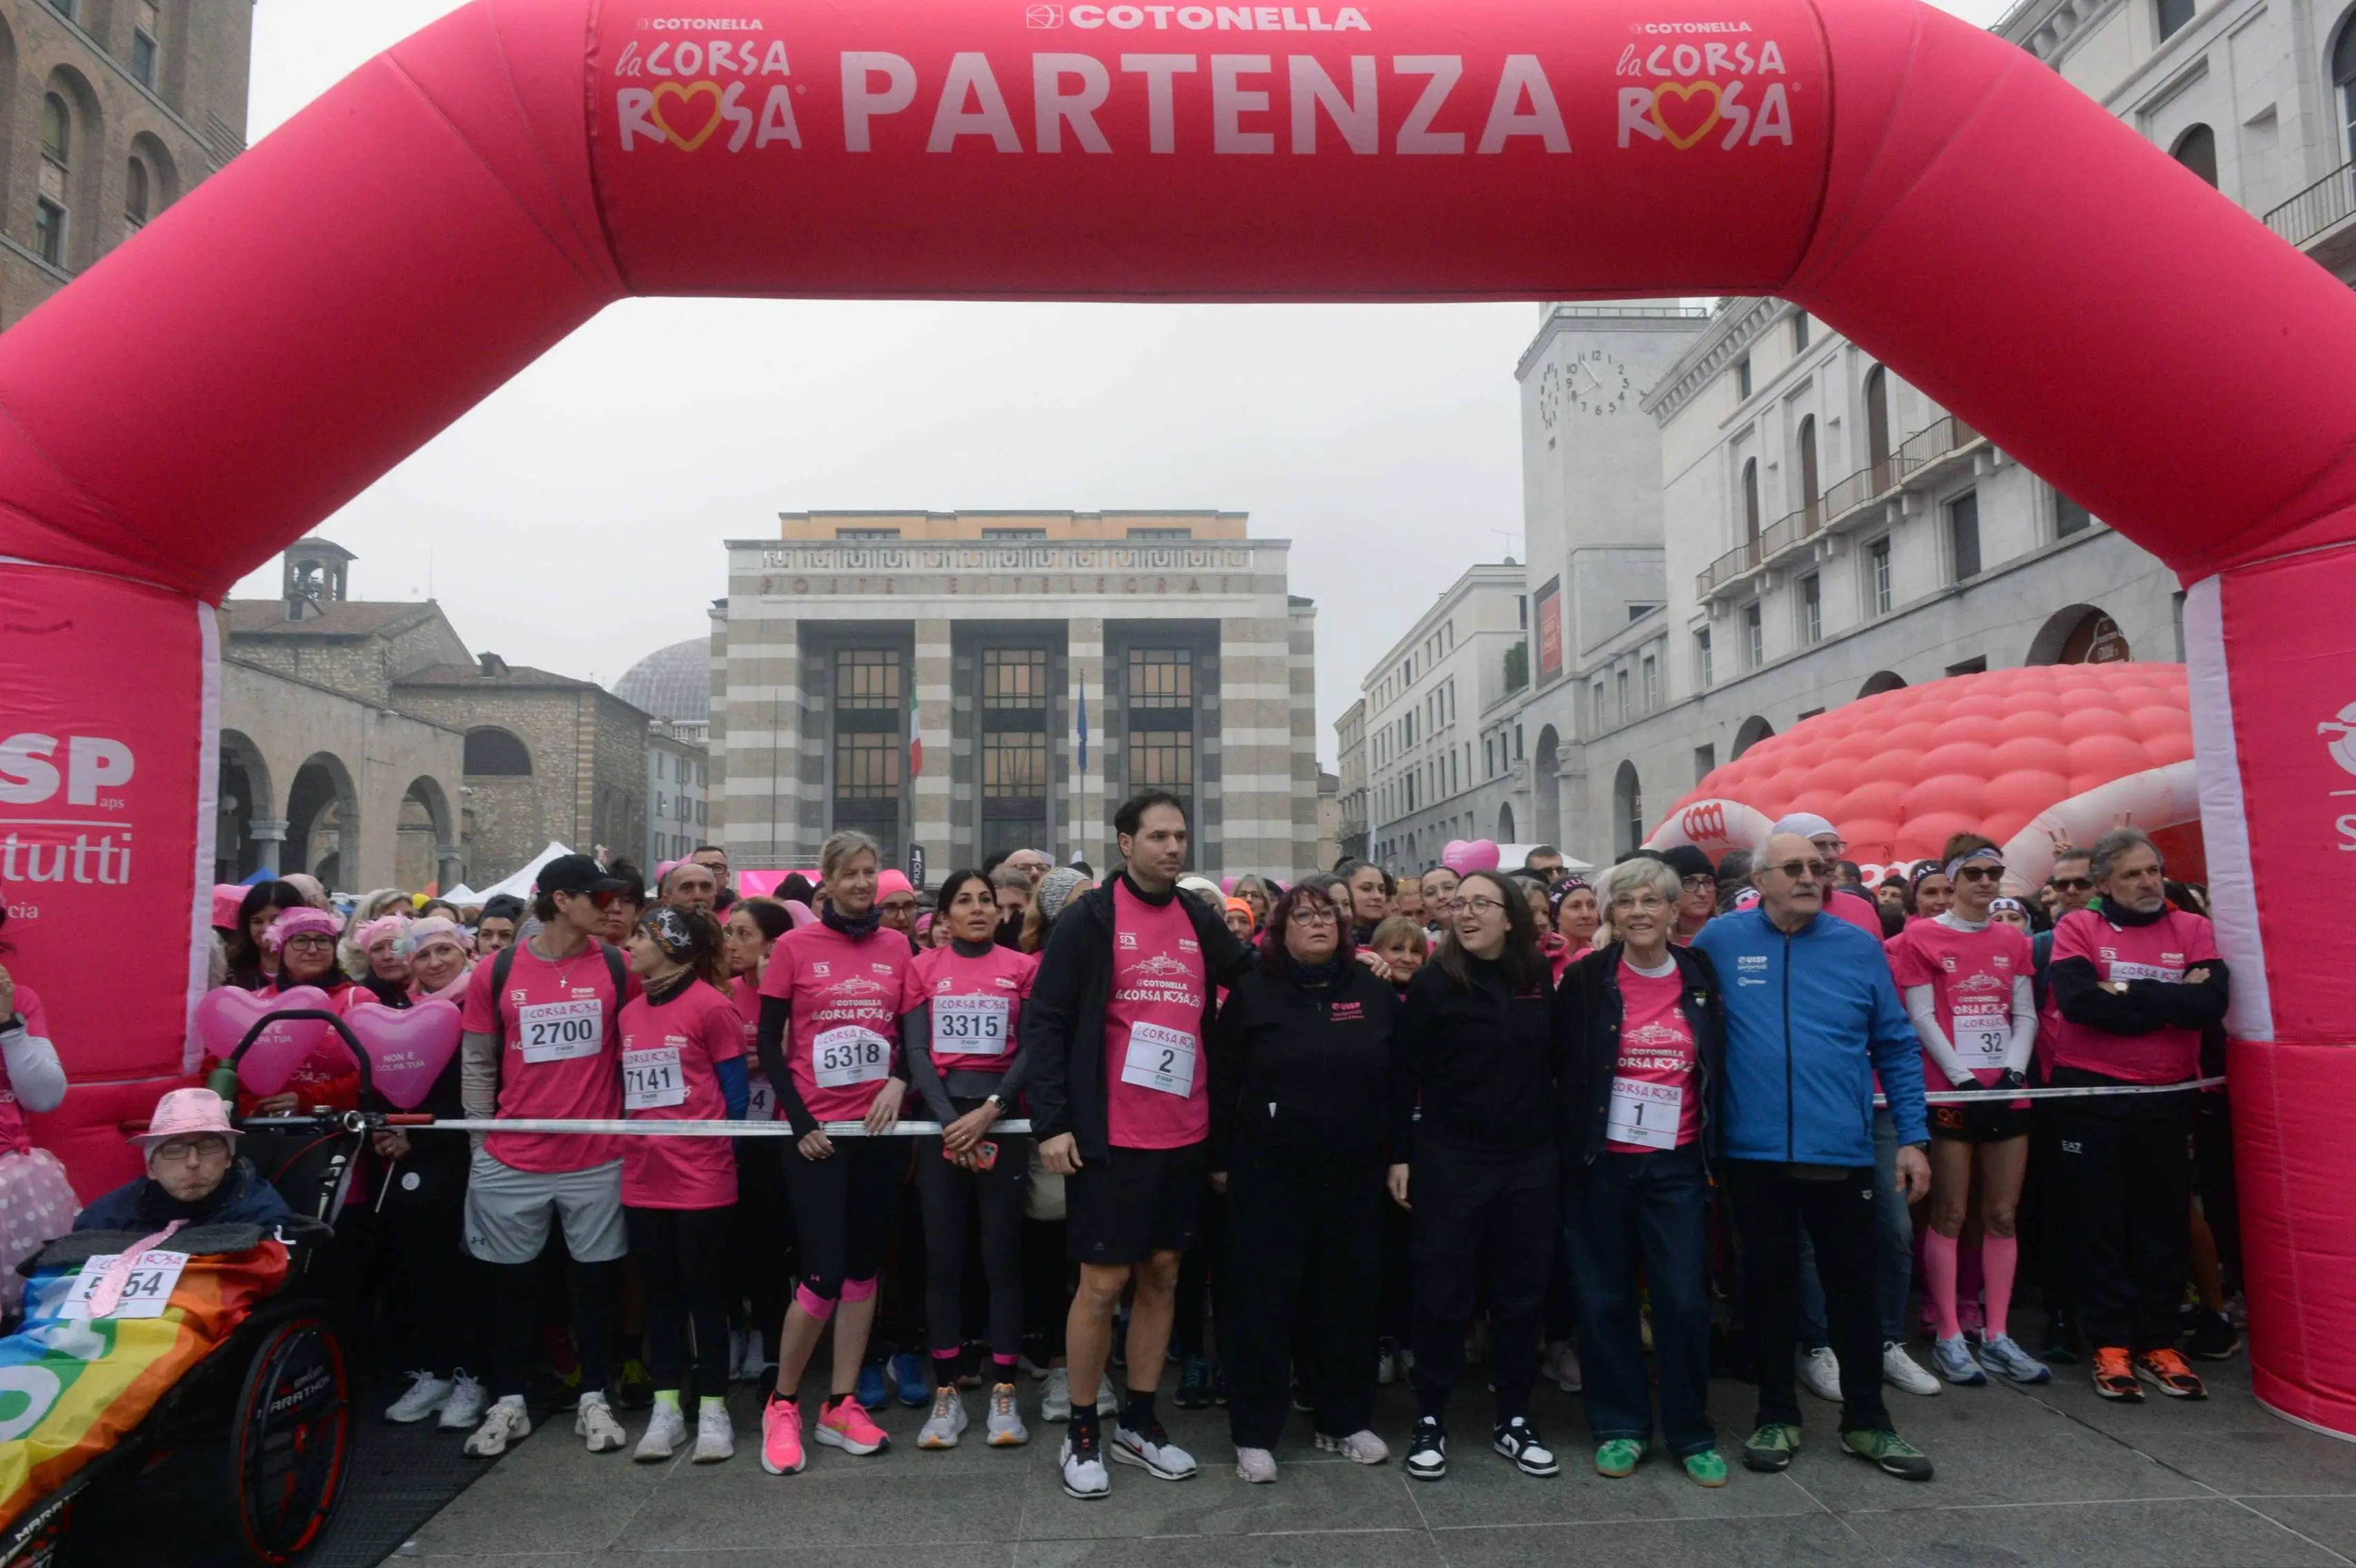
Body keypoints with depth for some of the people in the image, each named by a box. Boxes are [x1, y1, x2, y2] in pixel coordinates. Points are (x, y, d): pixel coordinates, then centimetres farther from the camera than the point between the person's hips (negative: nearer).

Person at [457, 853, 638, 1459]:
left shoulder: (619, 968, -2)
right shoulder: (495, 971, -2)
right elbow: (476, 1063, 5)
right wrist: (482, 1141, 4)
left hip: (597, 1158, 0)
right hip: (512, 1160, 0)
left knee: (597, 1276, 8)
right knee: (513, 1280, 12)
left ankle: (593, 1400, 23)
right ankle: (508, 1404, 27)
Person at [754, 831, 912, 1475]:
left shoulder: (898, 947, 5)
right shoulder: (794, 946, -3)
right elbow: (768, 1042, -1)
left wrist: (899, 1082, -10)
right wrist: (800, 1120, -8)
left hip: (880, 1127, 3)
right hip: (816, 1130, -3)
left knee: (863, 1265, 10)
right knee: (823, 1273, -5)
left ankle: (841, 1404, 23)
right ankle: (782, 1404, 16)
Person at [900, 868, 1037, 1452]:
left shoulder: (1023, 967, 5)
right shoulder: (923, 968, 8)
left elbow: (1031, 1049, -1)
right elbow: (916, 1052, 1)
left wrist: (989, 1112, -13)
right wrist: (950, 1121, -11)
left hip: (1003, 1121, 0)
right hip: (940, 1122, 1)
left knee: (1002, 1257, 1)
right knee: (942, 1258, 2)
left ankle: (1003, 1394, 8)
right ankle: (946, 1394, 11)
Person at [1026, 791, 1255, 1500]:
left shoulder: (1202, 923, 8)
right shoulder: (1089, 919, -7)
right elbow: (1045, 1022, -9)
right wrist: (1051, 1122, -13)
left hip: (1185, 1136, 5)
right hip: (1108, 1139, -5)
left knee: (1162, 1275, 13)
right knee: (1103, 1282, 3)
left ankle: (1140, 1422, 29)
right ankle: (1082, 1435, 20)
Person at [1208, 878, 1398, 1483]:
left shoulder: (1374, 991, 4)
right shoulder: (1253, 991, -2)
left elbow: (1399, 1079, 9)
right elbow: (1223, 1081, -1)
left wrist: (1399, 1155, 6)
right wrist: (1221, 1159, -2)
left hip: (1354, 1175, 3)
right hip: (1269, 1174, -2)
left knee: (1350, 1295, 11)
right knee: (1263, 1299, 3)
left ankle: (1345, 1420, 29)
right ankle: (1255, 1432, 16)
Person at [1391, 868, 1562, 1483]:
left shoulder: (1541, 979, 3)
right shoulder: (1433, 982, -6)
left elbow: (1558, 1061, 13)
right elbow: (1406, 1073, -5)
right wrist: (1398, 1154, -7)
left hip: (1530, 1160, 3)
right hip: (1450, 1160, -3)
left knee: (1521, 1294, 10)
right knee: (1444, 1295, 3)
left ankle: (1513, 1420, 25)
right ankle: (1430, 1421, 17)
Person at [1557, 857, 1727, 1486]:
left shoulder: (1703, 978, 2)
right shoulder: (1584, 981, -4)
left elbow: (1721, 1067, 10)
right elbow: (1560, 1071, 0)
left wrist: (1717, 1152, 7)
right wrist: (1567, 1154, -2)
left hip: (1676, 1166, 1)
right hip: (1600, 1165, -1)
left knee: (1684, 1299, 2)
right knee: (1605, 1298, 8)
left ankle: (1692, 1434, 20)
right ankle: (1620, 1427, 23)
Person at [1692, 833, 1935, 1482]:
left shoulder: (1859, 947, 1)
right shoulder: (1721, 940, -2)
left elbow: (1897, 1046, 6)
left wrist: (1912, 1137, 2)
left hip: (1843, 1152, 1)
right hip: (1755, 1153, -1)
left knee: (1853, 1287, 12)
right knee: (1770, 1286, 12)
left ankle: (1866, 1421, 28)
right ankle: (1776, 1417, 27)